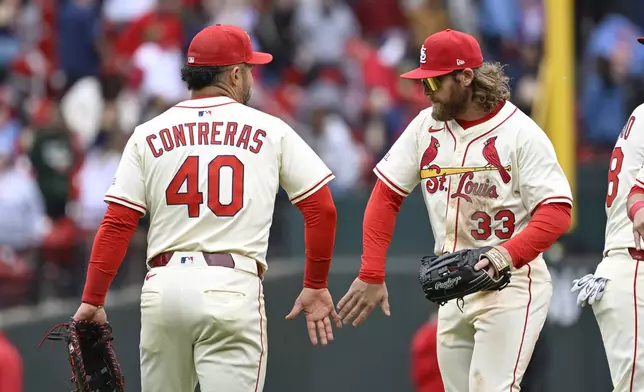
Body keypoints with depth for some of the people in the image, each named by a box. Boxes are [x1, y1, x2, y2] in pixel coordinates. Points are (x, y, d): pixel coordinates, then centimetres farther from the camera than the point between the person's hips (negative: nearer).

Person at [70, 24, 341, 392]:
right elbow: (321, 208, 5)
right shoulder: (270, 130, 6)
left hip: (163, 286, 3)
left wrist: (93, 300, 6)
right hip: (233, 286, -3)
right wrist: (316, 286, 14)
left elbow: (117, 224, 3)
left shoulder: (149, 135, 9)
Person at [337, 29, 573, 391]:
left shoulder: (521, 133, -12)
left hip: (511, 284, -6)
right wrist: (371, 275, -2)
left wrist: (509, 254, -33)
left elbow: (557, 212, -16)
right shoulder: (426, 126, 5)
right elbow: (386, 197, 7)